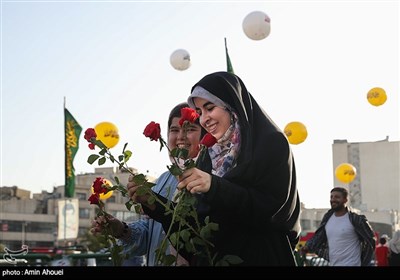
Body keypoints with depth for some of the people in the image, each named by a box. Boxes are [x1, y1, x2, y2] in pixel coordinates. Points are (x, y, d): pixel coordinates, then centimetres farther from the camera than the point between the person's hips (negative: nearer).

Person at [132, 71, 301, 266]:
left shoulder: (272, 144, -6)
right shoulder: (210, 156, 9)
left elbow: (274, 208, -18)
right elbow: (196, 218, 7)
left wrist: (215, 187, -27)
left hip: (261, 257, -5)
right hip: (211, 257, 5)